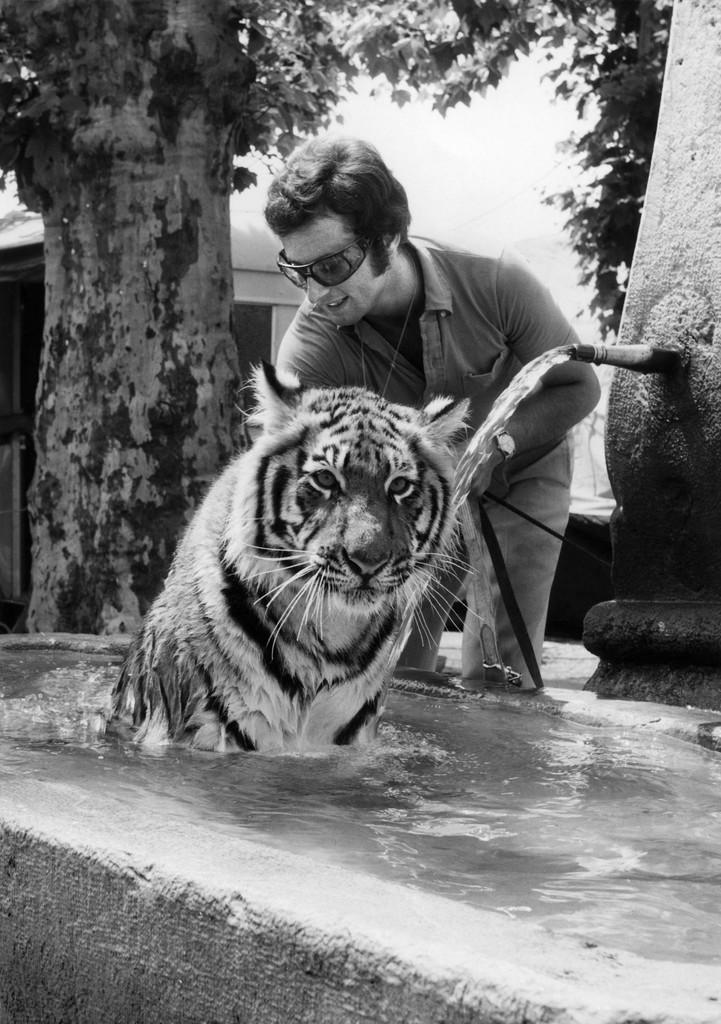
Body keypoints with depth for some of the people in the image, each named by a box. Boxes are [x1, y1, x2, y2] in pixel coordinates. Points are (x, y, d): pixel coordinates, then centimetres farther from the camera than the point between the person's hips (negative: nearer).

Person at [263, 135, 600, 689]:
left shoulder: (495, 282, -32)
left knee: (498, 674, -10)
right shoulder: (309, 351, -30)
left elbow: (578, 386, -17)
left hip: (522, 471, -1)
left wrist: (494, 441, -33)